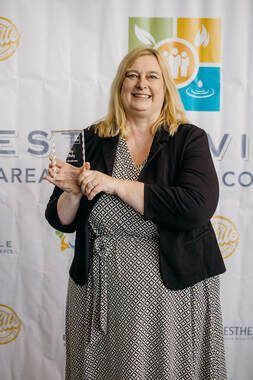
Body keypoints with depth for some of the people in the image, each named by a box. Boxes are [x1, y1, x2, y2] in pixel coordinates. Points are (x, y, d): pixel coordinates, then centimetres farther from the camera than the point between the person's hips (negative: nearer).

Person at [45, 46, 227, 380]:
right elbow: (62, 220, 7)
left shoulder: (190, 139, -3)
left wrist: (115, 184, -20)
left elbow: (196, 207, -21)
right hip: (99, 292, 2)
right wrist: (73, 190, -14)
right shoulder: (93, 140, 3)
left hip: (173, 289, -2)